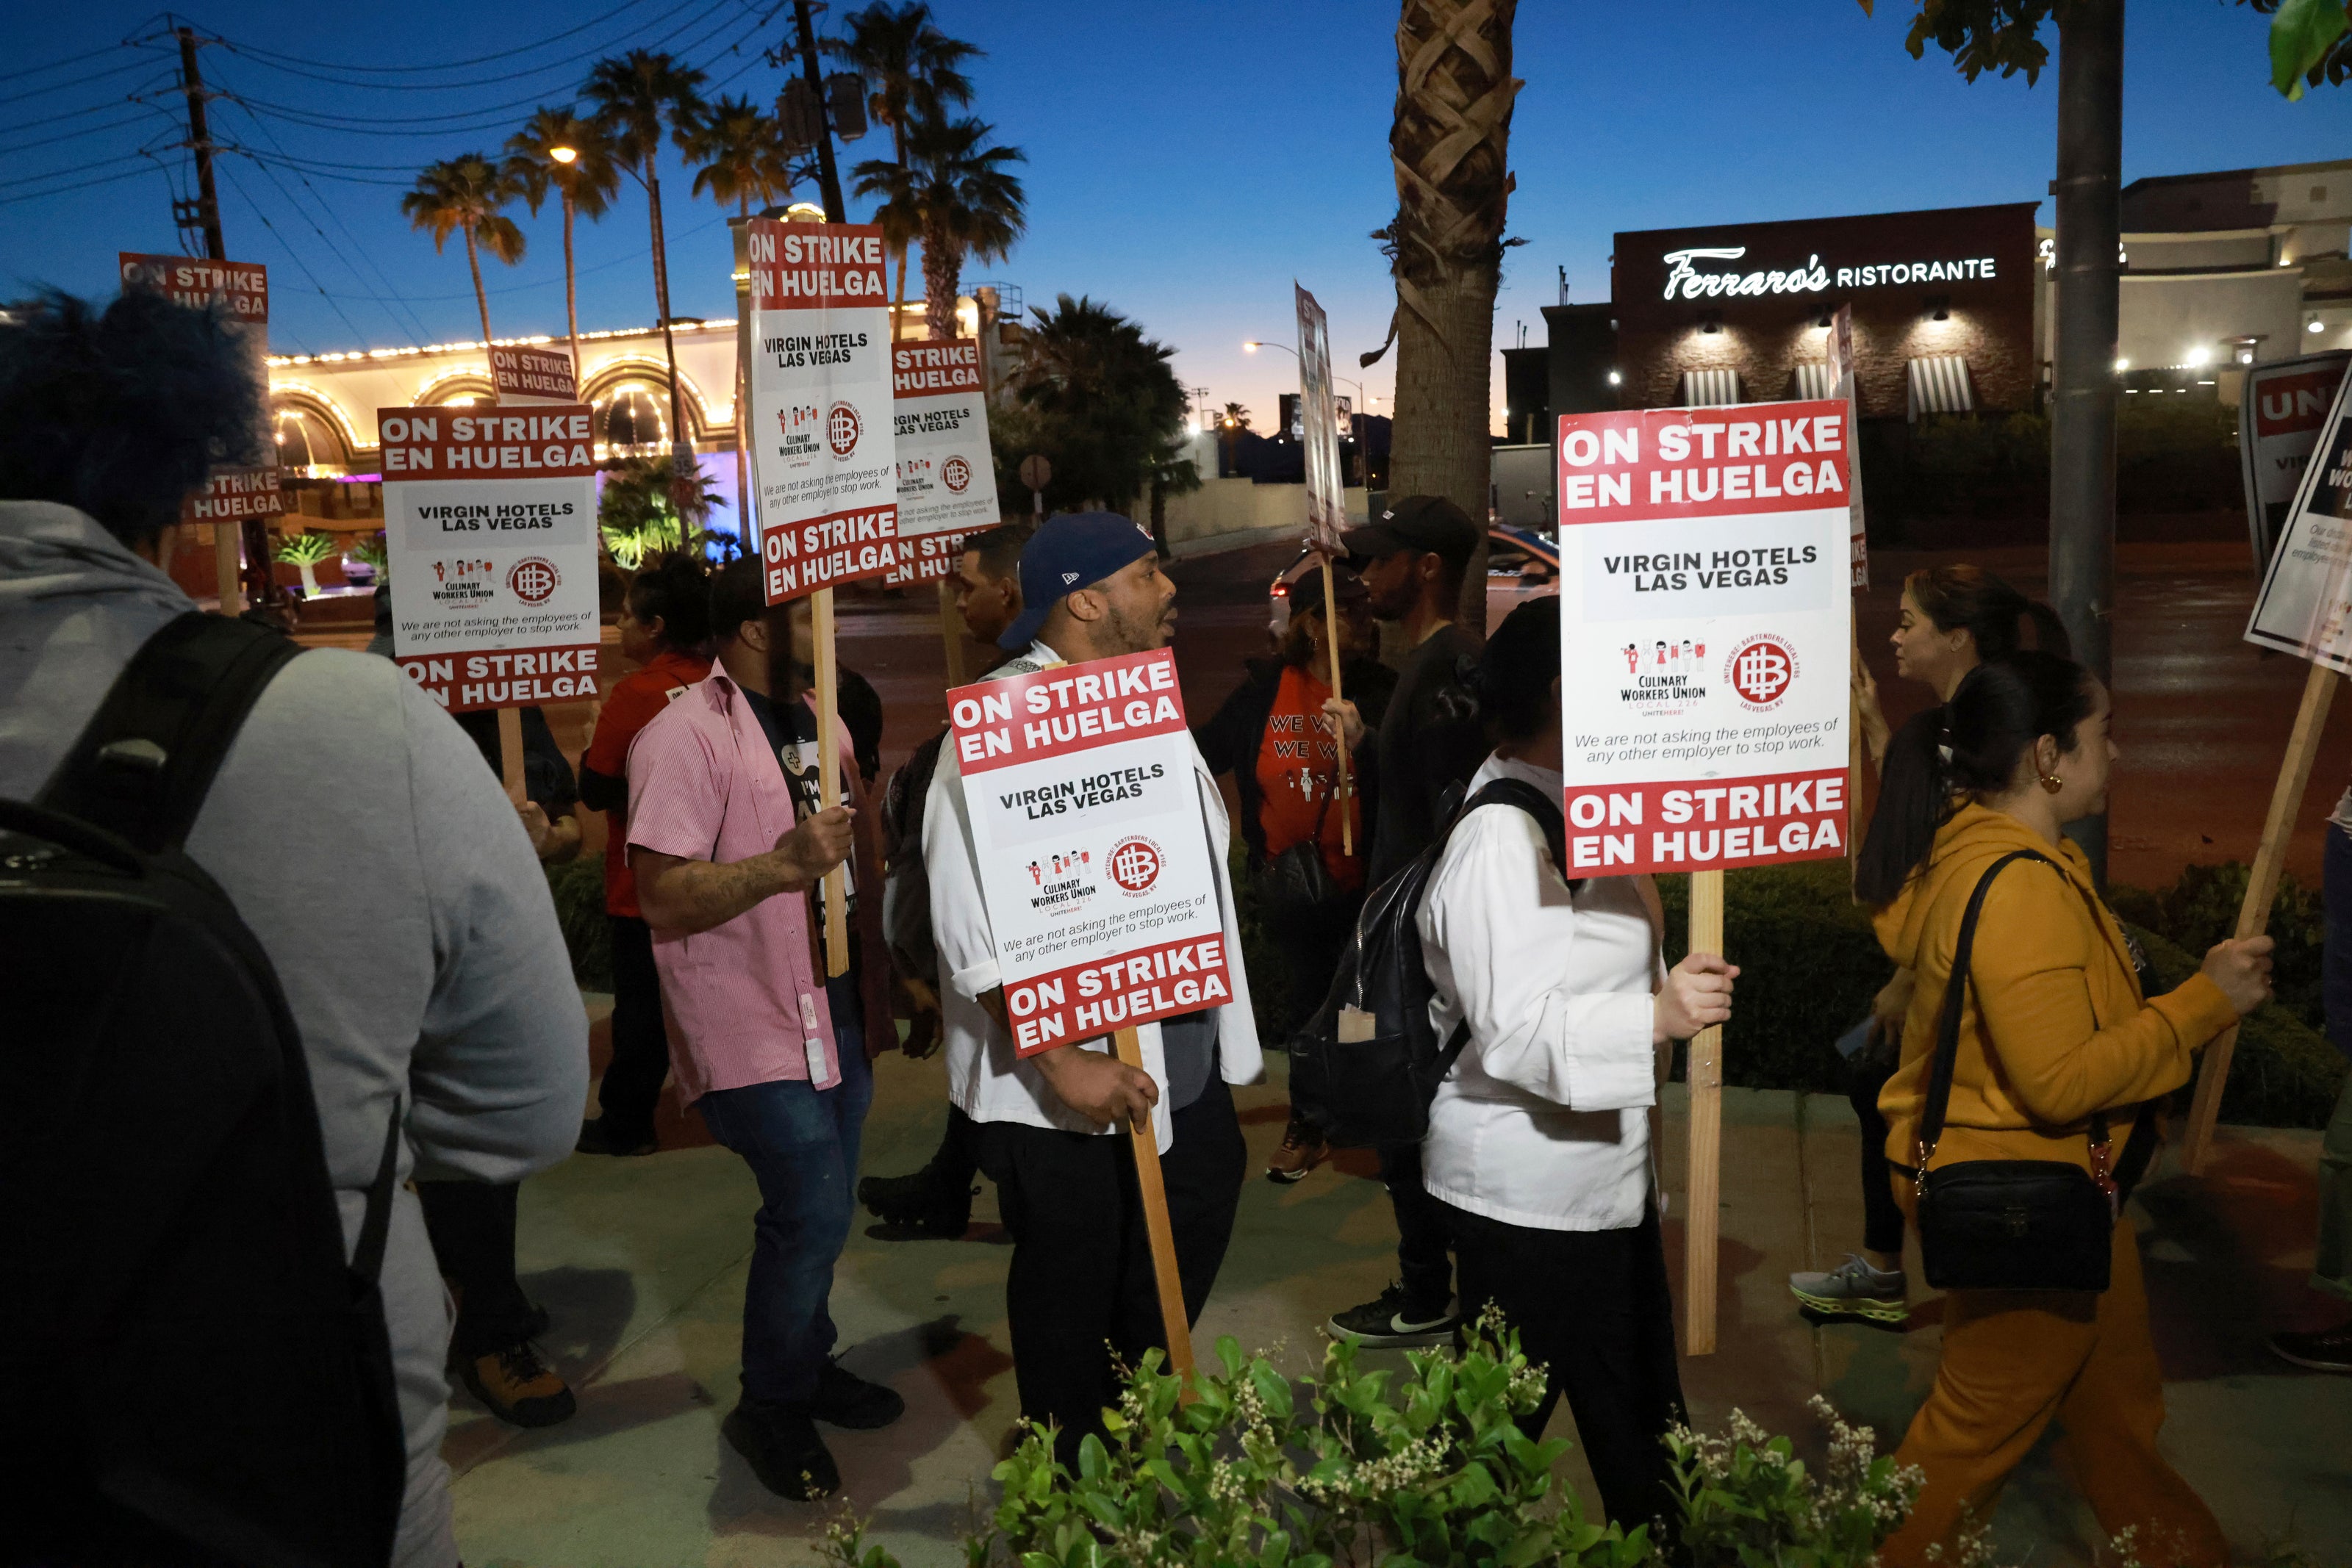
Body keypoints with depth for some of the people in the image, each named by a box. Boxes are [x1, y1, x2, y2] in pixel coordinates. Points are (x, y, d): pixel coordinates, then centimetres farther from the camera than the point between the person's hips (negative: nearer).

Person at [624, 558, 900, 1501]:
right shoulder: (685, 737, -16)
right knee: (814, 1216, -9)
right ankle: (769, 1410, 12)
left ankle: (807, 1366, 36)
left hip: (835, 1012, 8)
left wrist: (878, 982, 21)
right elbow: (662, 895, -22)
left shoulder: (815, 722, 12)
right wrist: (787, 864, -29)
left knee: (814, 1215, 16)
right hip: (752, 1024, -8)